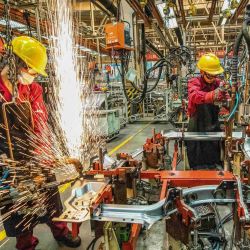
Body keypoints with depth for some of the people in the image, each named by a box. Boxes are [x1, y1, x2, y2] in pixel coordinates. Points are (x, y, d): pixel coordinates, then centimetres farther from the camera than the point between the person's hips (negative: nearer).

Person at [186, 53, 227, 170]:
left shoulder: (218, 83, 2)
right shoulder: (194, 83, -12)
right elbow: (194, 96, -35)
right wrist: (211, 96, -53)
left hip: (214, 124, 4)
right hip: (197, 125, -3)